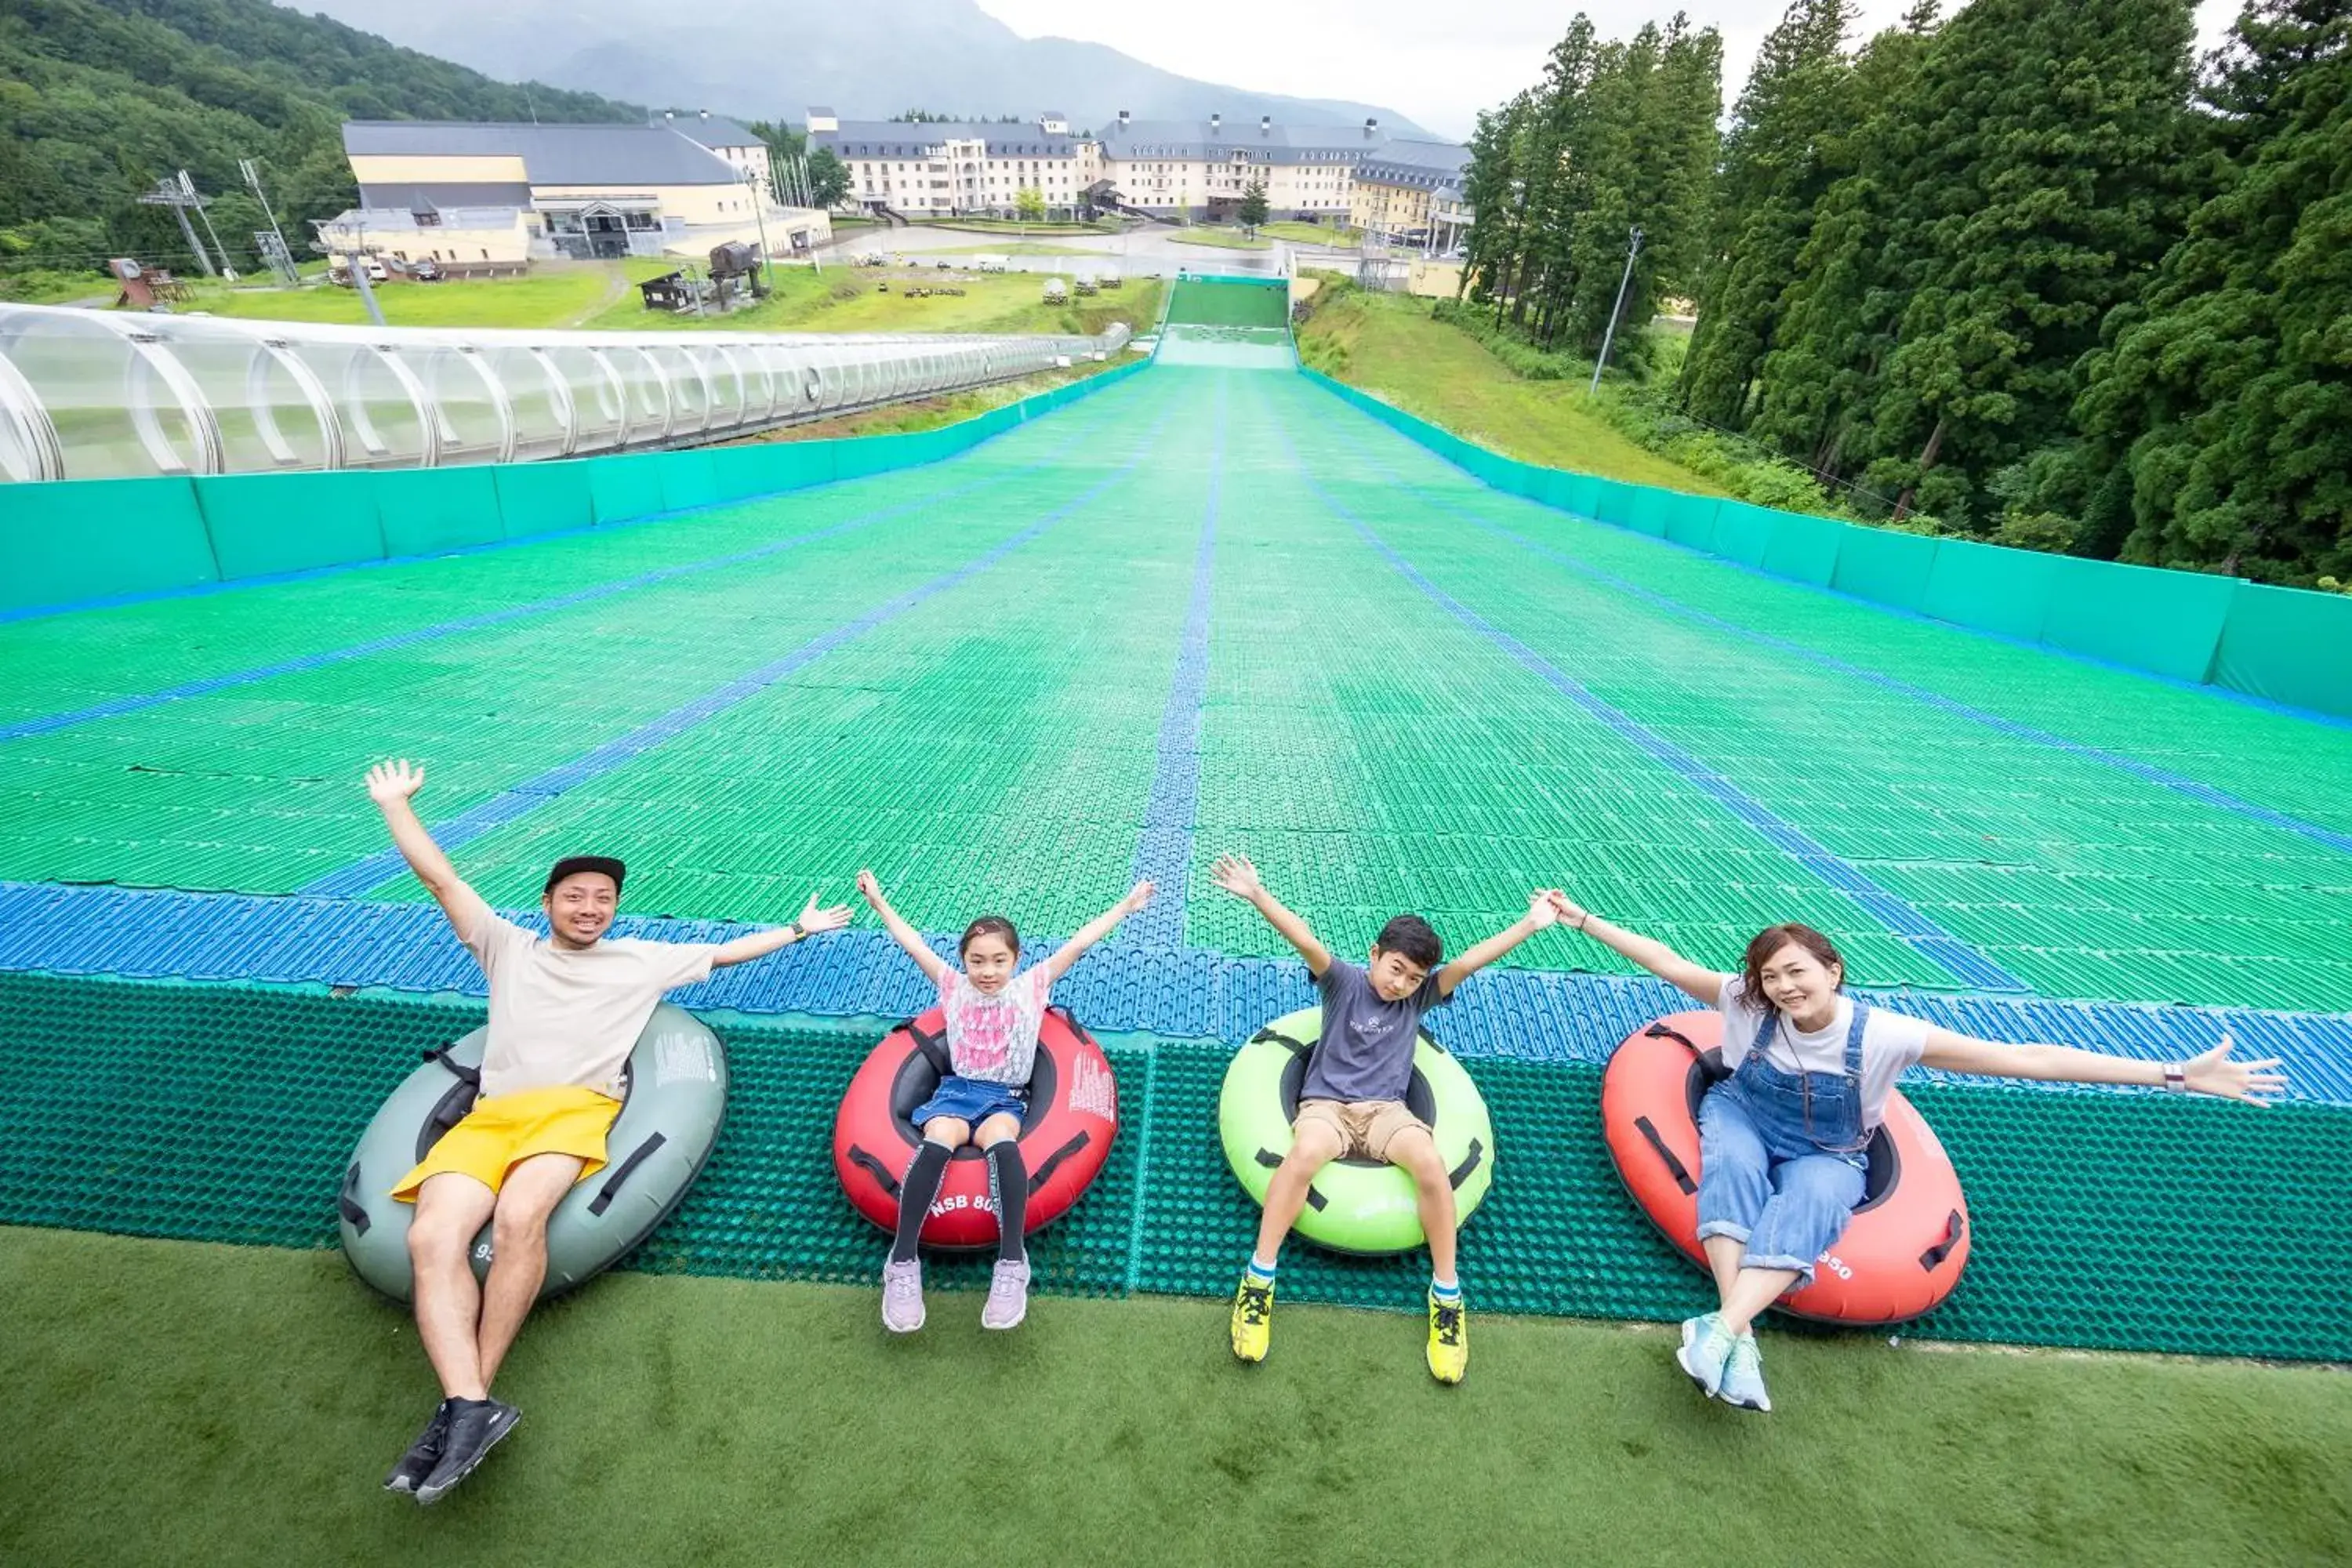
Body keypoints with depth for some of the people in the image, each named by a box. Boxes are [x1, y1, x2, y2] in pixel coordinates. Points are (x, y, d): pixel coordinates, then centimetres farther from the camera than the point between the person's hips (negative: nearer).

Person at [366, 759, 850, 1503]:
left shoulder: (643, 960, 24)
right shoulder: (508, 947, 25)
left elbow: (723, 951, 31)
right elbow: (440, 878, 23)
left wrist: (798, 929, 33)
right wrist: (395, 805, 21)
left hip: (576, 1110, -2)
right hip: (490, 1115, 2)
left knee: (519, 1215, -33)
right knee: (432, 1237, -28)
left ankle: (463, 1404, -23)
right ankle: (472, 1407, -33)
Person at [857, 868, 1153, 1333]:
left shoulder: (1032, 986, 9)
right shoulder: (954, 986, 13)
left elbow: (1077, 944, 6)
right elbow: (914, 944, 16)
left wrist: (1126, 905, 6)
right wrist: (878, 901, 18)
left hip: (1006, 1100, -1)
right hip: (955, 1091, 1)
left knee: (1000, 1140, -36)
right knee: (938, 1140, -33)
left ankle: (1012, 1262, -36)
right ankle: (902, 1262, -28)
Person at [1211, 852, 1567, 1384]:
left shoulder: (1420, 997, 8)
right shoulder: (1343, 982, -1)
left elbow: (1469, 962, -2)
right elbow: (1307, 942, -17)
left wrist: (1530, 924, -11)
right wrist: (1257, 895, -32)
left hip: (1386, 1110, 2)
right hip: (1326, 1104, -2)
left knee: (1431, 1163, -30)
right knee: (1304, 1154, -36)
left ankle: (1447, 1295, -12)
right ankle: (1258, 1280, -23)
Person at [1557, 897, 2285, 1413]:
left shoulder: (1884, 1034, -21)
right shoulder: (1746, 1004, -18)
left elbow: (2025, 1059, -21)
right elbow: (1666, 960, -11)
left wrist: (2177, 1075, -22)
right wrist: (1582, 920, -10)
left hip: (1826, 1156, -1)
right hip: (1741, 1116, 1)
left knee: (1811, 1200, -37)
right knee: (1733, 1167, -36)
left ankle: (1721, 1327, -50)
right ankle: (1740, 1337, -46)